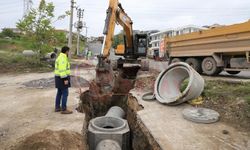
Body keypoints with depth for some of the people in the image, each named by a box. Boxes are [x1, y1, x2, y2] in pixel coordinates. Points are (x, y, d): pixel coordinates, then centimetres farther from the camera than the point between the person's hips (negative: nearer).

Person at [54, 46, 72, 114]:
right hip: (63, 78, -10)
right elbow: (62, 70, -24)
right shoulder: (63, 58, -18)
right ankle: (64, 109, -1)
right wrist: (65, 79, -24)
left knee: (59, 93, 15)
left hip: (59, 78, 10)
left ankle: (57, 107, 22)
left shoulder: (60, 57, 15)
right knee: (65, 93, -5)